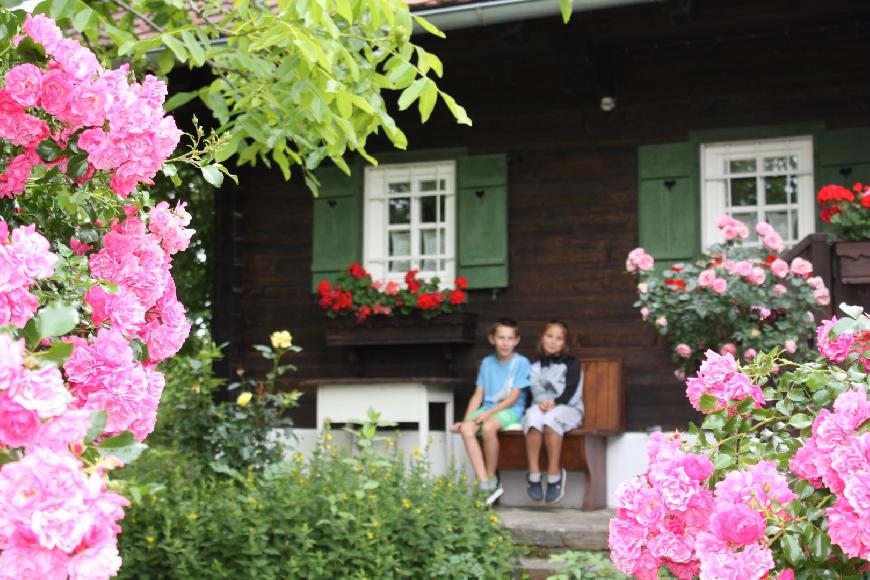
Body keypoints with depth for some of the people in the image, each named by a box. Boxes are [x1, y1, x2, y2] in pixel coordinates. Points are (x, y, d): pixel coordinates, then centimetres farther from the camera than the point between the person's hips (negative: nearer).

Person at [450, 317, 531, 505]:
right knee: (467, 429, -26)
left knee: (489, 427, -36)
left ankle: (492, 479, -15)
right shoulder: (487, 363, 13)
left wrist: (488, 413, -17)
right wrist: (466, 419, -1)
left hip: (511, 411, -5)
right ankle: (485, 485, -28)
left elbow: (513, 397, -9)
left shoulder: (521, 363, -2)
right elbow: (478, 395, 11)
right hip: (488, 409, 5)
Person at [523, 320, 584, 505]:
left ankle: (555, 474, -34)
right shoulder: (536, 367, 22)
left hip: (568, 409, -2)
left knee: (551, 418, -38)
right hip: (542, 407, 2)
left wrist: (555, 403, -21)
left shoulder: (572, 364, 12)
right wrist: (542, 401, -19)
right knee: (534, 415, -36)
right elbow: (536, 389, 4)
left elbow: (571, 391, -3)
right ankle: (534, 474, -37)